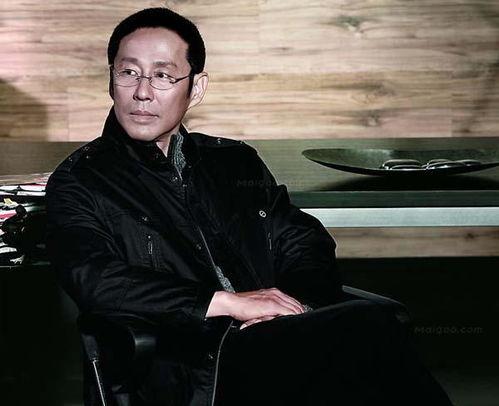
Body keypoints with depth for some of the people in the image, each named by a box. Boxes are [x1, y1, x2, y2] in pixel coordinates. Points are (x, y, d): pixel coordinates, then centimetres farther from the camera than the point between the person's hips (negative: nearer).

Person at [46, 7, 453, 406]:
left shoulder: (236, 161, 24)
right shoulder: (79, 182, 10)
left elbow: (308, 245, 18)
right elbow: (94, 281, -8)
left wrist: (291, 307, -7)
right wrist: (231, 302, -13)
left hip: (281, 345, 5)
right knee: (364, 329, -31)